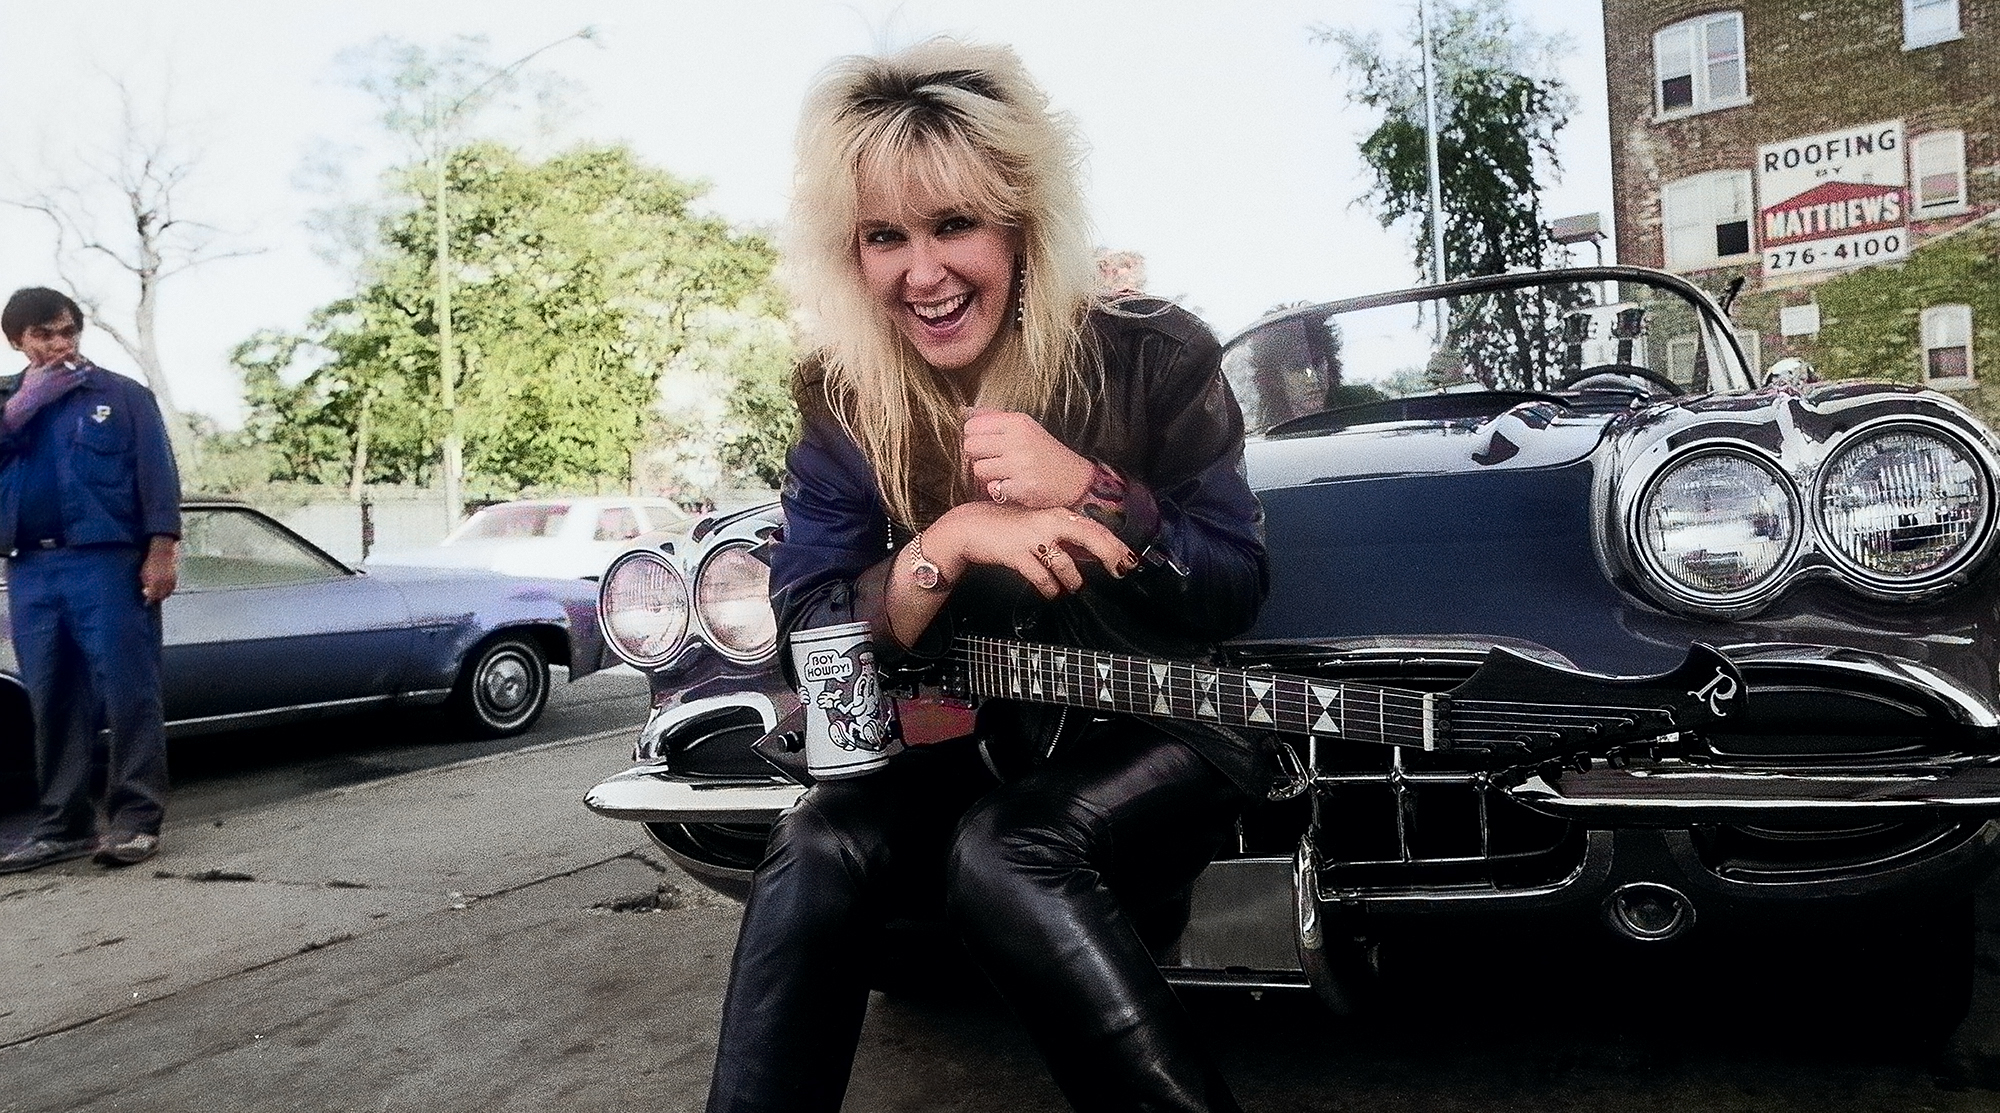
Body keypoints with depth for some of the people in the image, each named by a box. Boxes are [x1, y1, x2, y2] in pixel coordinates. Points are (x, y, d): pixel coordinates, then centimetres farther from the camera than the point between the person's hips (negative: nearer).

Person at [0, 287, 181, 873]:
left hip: (108, 562, -4)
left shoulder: (124, 396, 7)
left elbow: (158, 475, -1)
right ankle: (62, 824, 13)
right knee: (52, 700, 7)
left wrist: (161, 552, -11)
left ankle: (136, 820, -4)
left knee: (128, 693, -7)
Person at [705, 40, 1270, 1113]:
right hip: (982, 742, 3)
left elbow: (1234, 591, -8)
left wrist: (1089, 491, -26)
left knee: (1005, 852, -32)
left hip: (1169, 725, -2)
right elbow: (807, 630, -8)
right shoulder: (842, 400, -3)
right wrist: (949, 544, -27)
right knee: (817, 845, -26)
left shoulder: (1153, 355, -11)